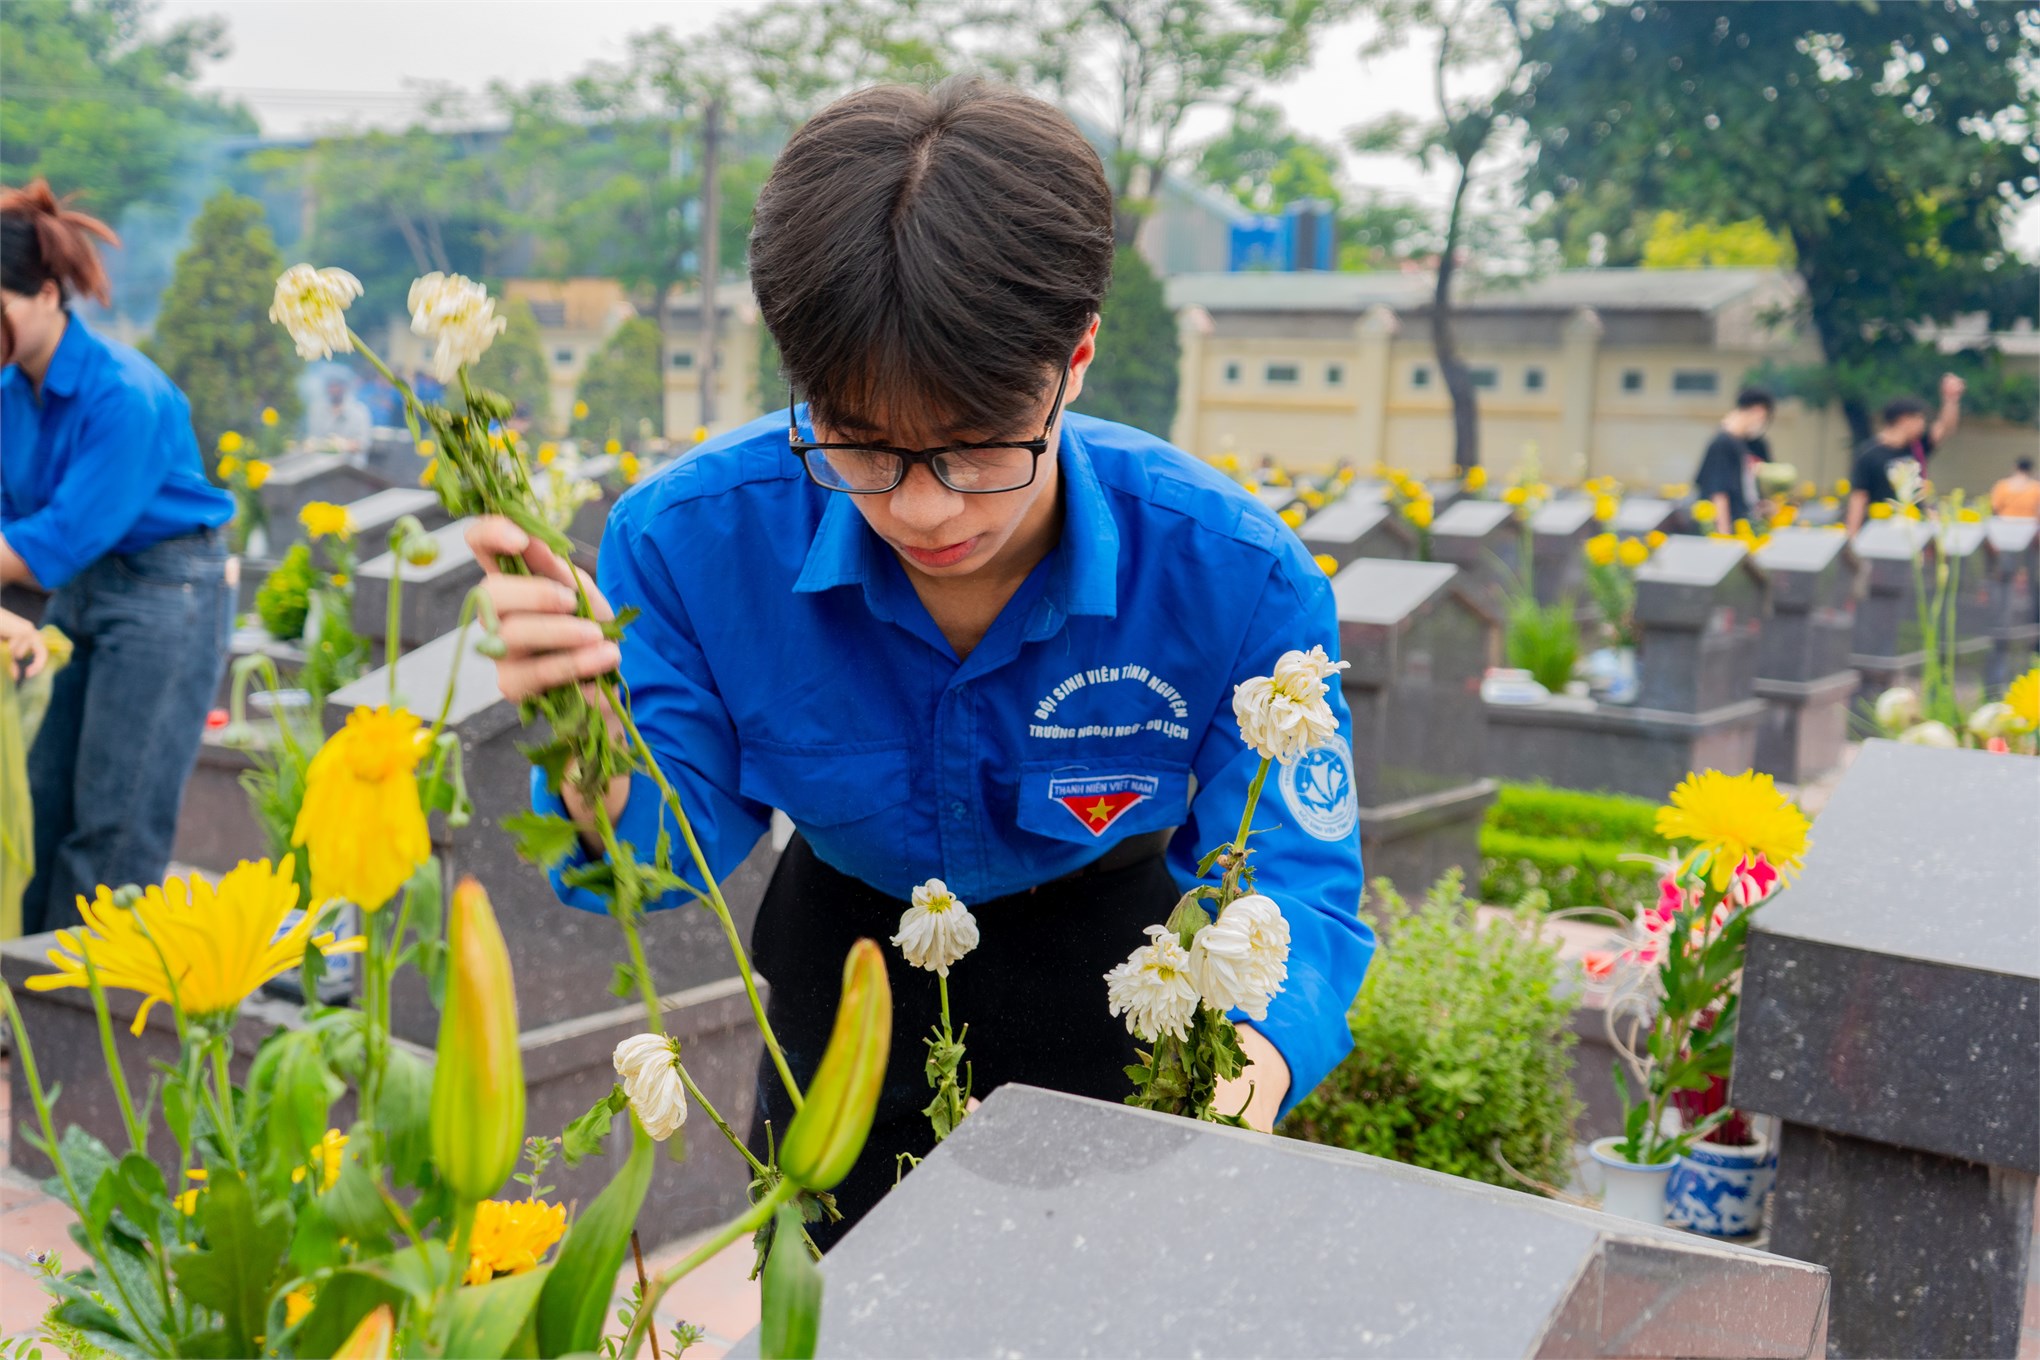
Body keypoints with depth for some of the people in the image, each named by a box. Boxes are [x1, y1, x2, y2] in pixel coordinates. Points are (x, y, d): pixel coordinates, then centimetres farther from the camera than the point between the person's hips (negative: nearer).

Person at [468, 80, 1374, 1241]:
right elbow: (672, 847, -20)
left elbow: (1294, 883, -29)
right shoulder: (698, 539, -30)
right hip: (850, 940, 1)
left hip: (1096, 941, 0)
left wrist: (1251, 1057, -52)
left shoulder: (1236, 579, -33)